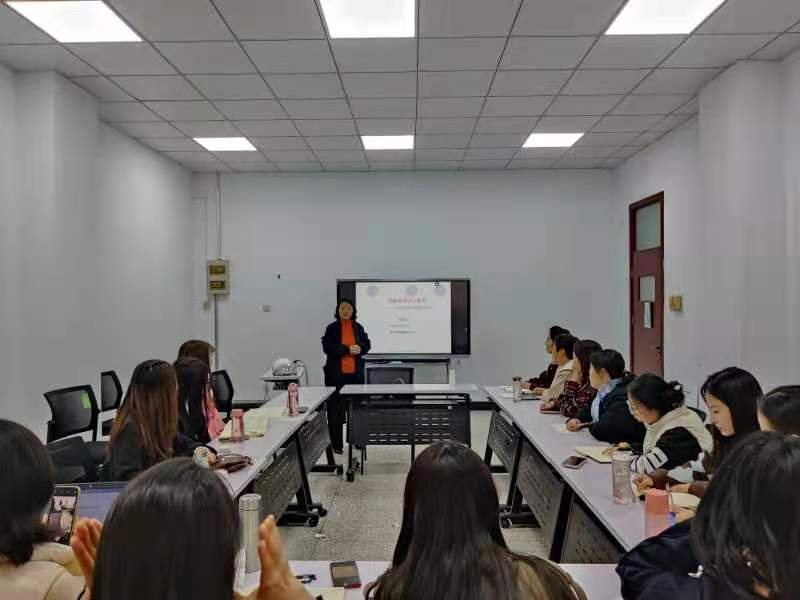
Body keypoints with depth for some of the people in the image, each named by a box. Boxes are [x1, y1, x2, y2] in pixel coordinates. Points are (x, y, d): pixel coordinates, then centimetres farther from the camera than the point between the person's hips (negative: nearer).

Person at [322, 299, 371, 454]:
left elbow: (367, 344, 9)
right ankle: (337, 444, 7)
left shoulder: (358, 327, 9)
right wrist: (347, 349, -19)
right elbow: (327, 348, -10)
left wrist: (359, 349, -13)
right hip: (336, 374, -3)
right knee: (336, 409, -1)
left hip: (355, 373, 3)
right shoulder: (332, 328, -1)